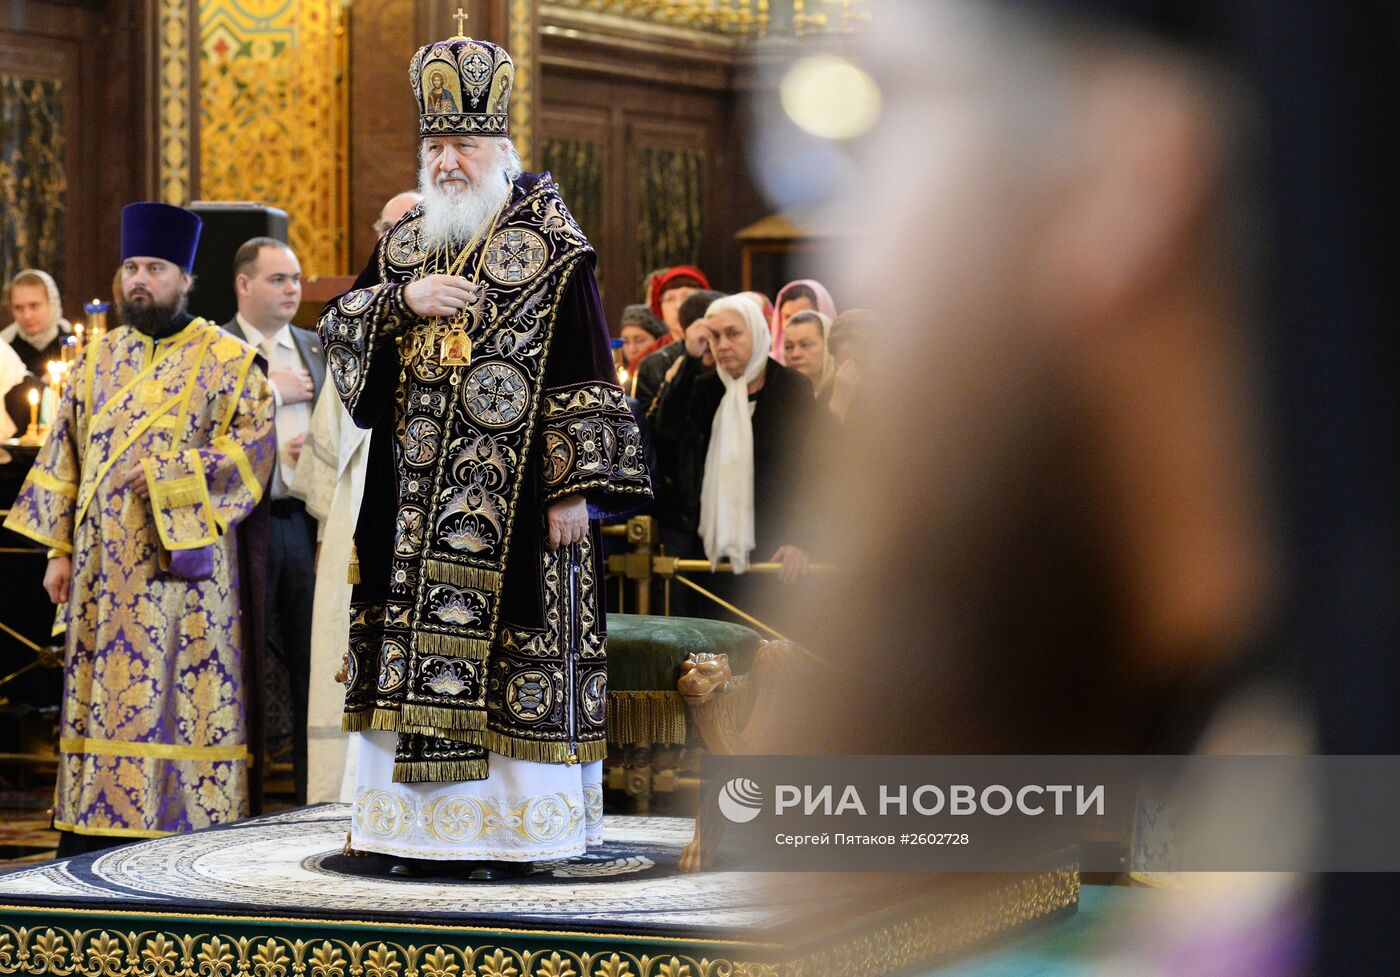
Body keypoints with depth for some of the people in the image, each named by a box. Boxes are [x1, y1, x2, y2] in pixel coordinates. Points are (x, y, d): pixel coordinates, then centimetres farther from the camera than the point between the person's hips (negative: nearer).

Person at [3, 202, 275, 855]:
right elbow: (63, 457, 15)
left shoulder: (226, 358, 2)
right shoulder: (98, 358, 15)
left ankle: (190, 819, -4)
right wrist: (59, 549, 8)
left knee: (181, 690, -6)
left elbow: (256, 440, -8)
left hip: (183, 557, -4)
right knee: (100, 692, 2)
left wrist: (168, 472, -15)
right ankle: (94, 825, 5)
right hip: (103, 567, 4)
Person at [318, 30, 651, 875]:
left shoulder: (551, 250, -4)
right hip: (417, 505, 5)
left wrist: (574, 487, -13)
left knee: (507, 657, -5)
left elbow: (583, 376, -7)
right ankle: (426, 826, 10)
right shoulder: (406, 244, 13)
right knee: (419, 651, 4)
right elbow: (338, 328, 6)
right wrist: (404, 299, -12)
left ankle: (506, 828, 1)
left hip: (513, 507, -5)